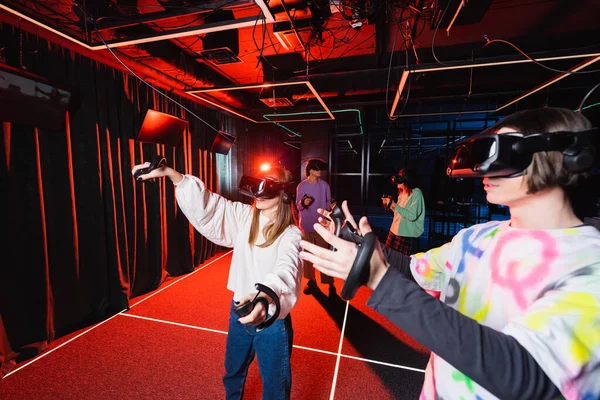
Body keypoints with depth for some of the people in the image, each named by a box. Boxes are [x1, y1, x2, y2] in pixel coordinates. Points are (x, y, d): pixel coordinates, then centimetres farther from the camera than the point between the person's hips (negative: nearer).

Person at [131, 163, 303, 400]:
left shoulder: (291, 235, -21)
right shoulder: (245, 217, -4)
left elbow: (286, 269, -39)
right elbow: (207, 203, -7)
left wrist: (265, 296, -60)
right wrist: (170, 173, -18)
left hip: (271, 319, -5)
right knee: (233, 371, 31)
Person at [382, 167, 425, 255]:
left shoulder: (416, 193, -11)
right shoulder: (401, 193, 10)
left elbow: (412, 216, -20)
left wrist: (394, 205, -19)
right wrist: (388, 204, 3)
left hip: (408, 236, -7)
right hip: (395, 232, 7)